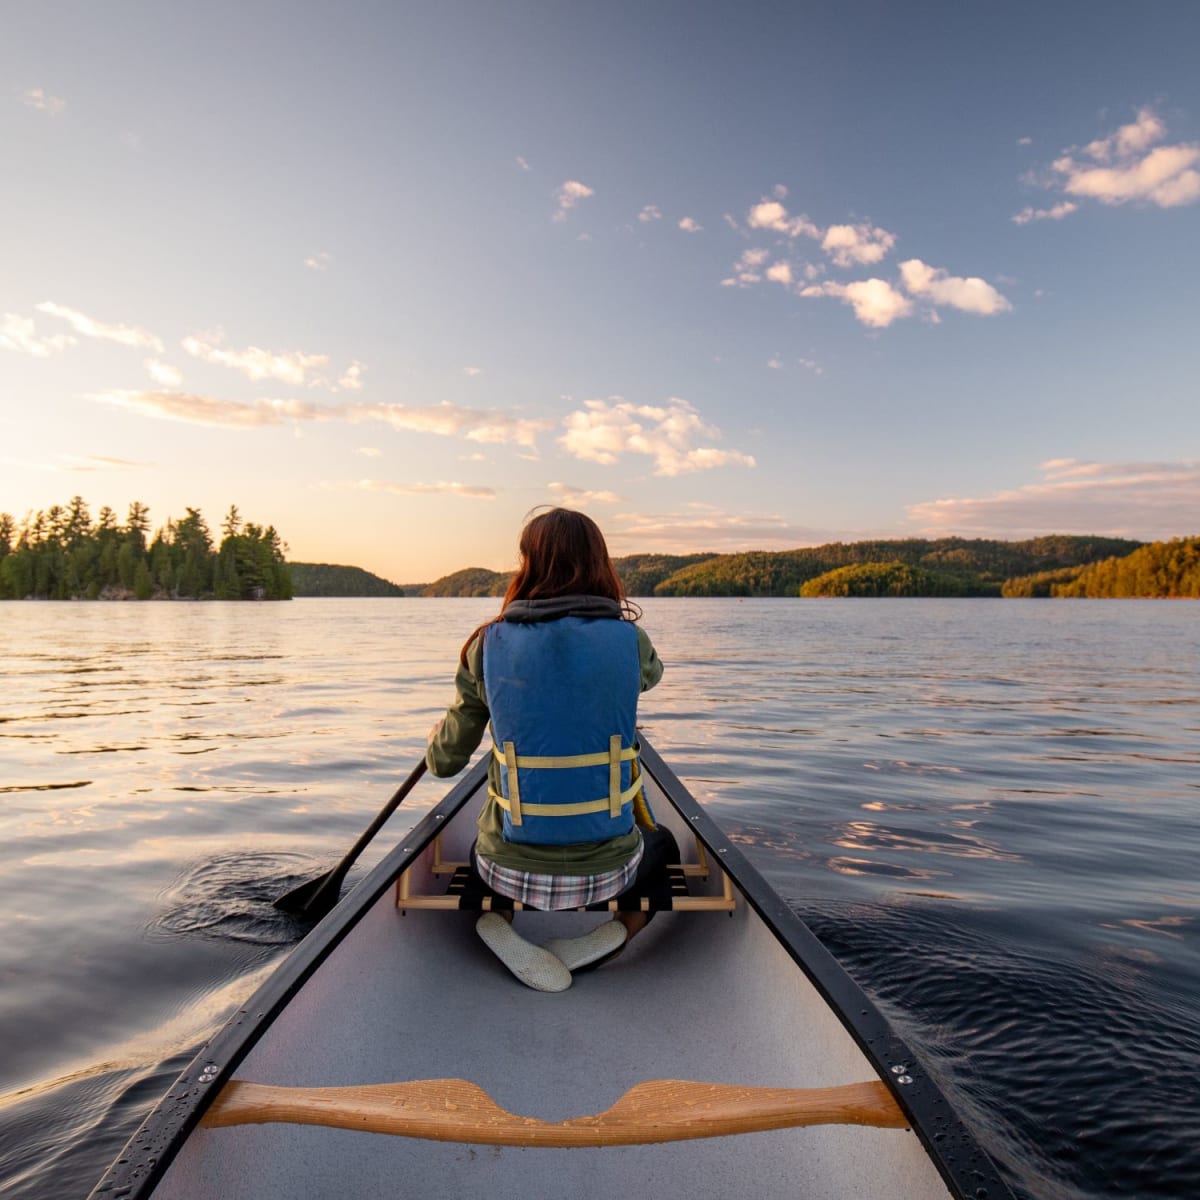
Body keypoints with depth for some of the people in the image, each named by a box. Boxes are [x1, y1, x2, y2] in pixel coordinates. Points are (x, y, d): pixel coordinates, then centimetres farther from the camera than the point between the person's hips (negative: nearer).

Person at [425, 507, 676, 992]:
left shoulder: (488, 645, -8)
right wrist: (609, 613, 22)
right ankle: (619, 930, 8)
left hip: (509, 872, 1)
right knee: (662, 844, 34)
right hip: (607, 871, 0)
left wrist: (438, 733, 25)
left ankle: (499, 925, 8)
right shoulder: (628, 639, -9)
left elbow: (444, 762, 3)